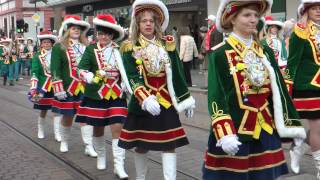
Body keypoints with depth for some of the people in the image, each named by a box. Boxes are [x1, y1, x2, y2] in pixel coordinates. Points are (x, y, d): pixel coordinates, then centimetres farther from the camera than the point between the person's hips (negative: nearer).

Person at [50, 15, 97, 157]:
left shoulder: (86, 47, 9)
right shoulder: (58, 47, -3)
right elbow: (55, 70, -8)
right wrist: (58, 88, -15)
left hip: (85, 88, 3)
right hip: (67, 88, -3)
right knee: (67, 117, 9)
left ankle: (89, 147, 2)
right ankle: (64, 142, 29)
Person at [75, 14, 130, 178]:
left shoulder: (120, 51, 3)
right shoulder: (91, 49, -3)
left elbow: (127, 71, 15)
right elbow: (81, 70, -11)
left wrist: (125, 84, 0)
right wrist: (90, 77, -31)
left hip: (116, 96, 1)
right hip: (96, 95, 0)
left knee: (118, 128, -6)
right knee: (98, 128, 12)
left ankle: (119, 166, -2)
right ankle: (101, 156, 35)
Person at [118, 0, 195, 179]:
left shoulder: (168, 44, 4)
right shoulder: (130, 47, -4)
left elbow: (177, 74, 8)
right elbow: (133, 78, -14)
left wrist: (187, 99, 7)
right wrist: (146, 99, -28)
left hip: (166, 102, 2)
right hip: (141, 102, -2)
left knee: (170, 144, -2)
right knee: (141, 145, 10)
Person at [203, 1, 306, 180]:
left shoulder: (266, 52, 8)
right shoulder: (220, 54, -9)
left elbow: (279, 90, 10)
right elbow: (216, 96, -13)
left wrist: (293, 125, 8)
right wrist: (224, 134, -22)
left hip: (265, 131, 5)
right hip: (233, 131, -5)